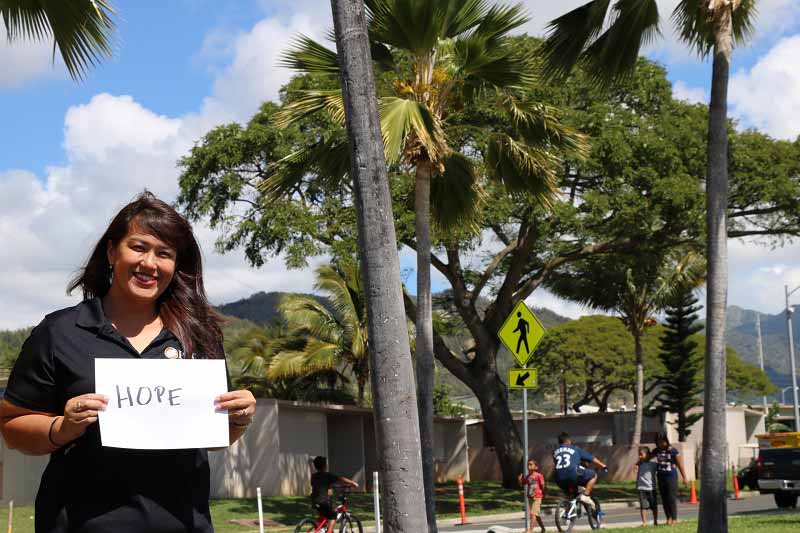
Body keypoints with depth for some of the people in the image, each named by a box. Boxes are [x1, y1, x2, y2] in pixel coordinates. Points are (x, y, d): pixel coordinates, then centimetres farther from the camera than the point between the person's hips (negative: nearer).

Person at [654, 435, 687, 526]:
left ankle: (674, 519, -1)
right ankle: (668, 518, 15)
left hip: (671, 477, -5)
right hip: (661, 477, 5)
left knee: (672, 498, -7)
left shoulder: (673, 451, -9)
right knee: (664, 499, 6)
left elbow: (680, 464, -5)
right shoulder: (657, 451, 6)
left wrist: (684, 477, -5)